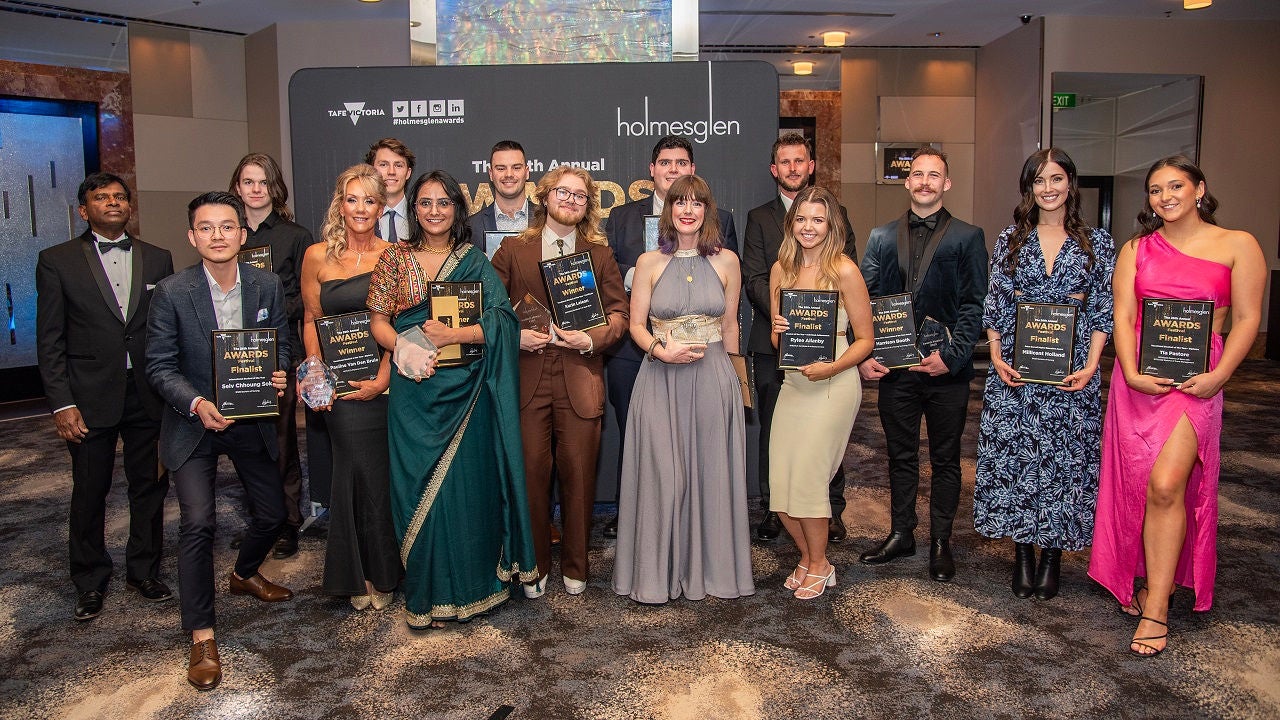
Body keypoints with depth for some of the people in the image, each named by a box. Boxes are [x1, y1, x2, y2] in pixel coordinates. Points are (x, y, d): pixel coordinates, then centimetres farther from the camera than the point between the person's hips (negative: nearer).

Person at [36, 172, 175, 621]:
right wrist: (62, 404, -8)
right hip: (90, 398, -2)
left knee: (150, 487, 10)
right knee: (89, 492, 8)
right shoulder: (57, 261, 1)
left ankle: (144, 571, 27)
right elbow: (50, 340, -2)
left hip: (149, 395, 2)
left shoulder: (158, 259, 8)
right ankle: (90, 583, 25)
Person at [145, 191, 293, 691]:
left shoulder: (268, 286, -5)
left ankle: (244, 575, 47)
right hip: (194, 422, -3)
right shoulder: (172, 292, -13)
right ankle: (201, 636, 0)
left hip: (253, 419, 4)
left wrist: (279, 375, -16)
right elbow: (160, 365, -9)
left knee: (272, 513, 14)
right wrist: (197, 403, -25)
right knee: (198, 522, -14)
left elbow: (281, 344, 6)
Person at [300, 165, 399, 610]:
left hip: (388, 380, 0)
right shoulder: (318, 256, 4)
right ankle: (358, 575, 23)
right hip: (342, 385, 0)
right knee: (360, 474, 3)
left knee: (382, 476, 5)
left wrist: (384, 376, -13)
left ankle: (381, 573, 24)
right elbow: (311, 320, 10)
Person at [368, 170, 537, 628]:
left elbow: (501, 322, -5)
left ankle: (471, 586, 18)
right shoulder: (395, 258, 7)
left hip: (465, 392, 0)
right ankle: (427, 593, 17)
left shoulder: (475, 262, 5)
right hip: (415, 391, 1)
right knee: (421, 486, 4)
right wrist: (404, 347, -17)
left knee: (468, 484, 2)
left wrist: (452, 336, -19)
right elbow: (378, 321, 3)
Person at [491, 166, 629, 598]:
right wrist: (514, 335, -10)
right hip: (527, 379, 0)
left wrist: (591, 339, -9)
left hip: (580, 380, 1)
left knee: (578, 477, 5)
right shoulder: (513, 250, 10)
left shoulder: (600, 255, 12)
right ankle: (535, 566, 19)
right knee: (531, 473, 2)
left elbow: (618, 314, 8)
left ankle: (575, 567, 21)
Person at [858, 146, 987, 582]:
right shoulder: (882, 237, 9)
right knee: (901, 456, 13)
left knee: (945, 460, 9)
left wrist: (951, 355, -14)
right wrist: (863, 354, -5)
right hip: (895, 367, 2)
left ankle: (940, 542, 22)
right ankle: (901, 534, 27)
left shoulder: (967, 238, 2)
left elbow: (974, 305, -4)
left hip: (946, 369, -2)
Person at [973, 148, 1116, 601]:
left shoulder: (1097, 242, 4)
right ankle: (1022, 552, 14)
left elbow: (1104, 310, 3)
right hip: (1015, 367, 1)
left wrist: (1090, 364, -8)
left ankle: (1053, 555, 15)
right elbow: (995, 304, 6)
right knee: (1013, 453, 1)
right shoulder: (1010, 239, 6)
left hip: (1071, 368, 0)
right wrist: (997, 356, -6)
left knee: (1065, 454, 3)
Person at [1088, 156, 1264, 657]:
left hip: (1195, 380, -3)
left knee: (1165, 485, -16)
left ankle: (1155, 608, -7)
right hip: (1137, 379, 3)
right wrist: (1131, 373, -11)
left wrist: (1218, 376, -12)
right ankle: (1149, 580, 26)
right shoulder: (1136, 249, 10)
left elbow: (1247, 318, 0)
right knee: (1137, 486, 7)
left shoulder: (1237, 245, 4)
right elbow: (1122, 315, 3)